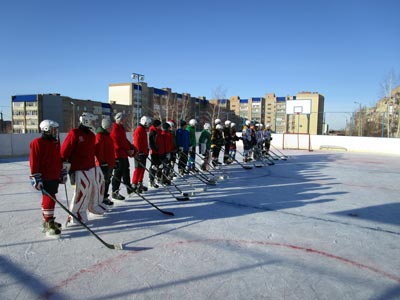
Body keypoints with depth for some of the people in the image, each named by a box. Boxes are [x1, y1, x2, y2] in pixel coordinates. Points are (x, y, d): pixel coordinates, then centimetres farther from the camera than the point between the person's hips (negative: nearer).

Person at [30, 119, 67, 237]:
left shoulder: (56, 142, 12)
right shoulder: (37, 143, -13)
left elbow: (59, 159, 18)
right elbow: (34, 162, -16)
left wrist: (63, 173, 18)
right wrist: (36, 178, -18)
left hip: (55, 177, 8)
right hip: (45, 178, -8)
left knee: (49, 199, 18)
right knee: (49, 200, -10)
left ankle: (47, 221, 30)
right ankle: (49, 225, -3)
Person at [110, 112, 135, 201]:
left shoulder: (121, 128, 15)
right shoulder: (115, 129, -17)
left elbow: (125, 140, 18)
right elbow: (119, 143, -18)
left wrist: (131, 148, 4)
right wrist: (129, 150, -8)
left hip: (124, 154, 10)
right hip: (118, 154, -10)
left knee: (126, 171, 20)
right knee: (118, 173, -6)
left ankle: (129, 188, 34)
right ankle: (115, 193, 2)